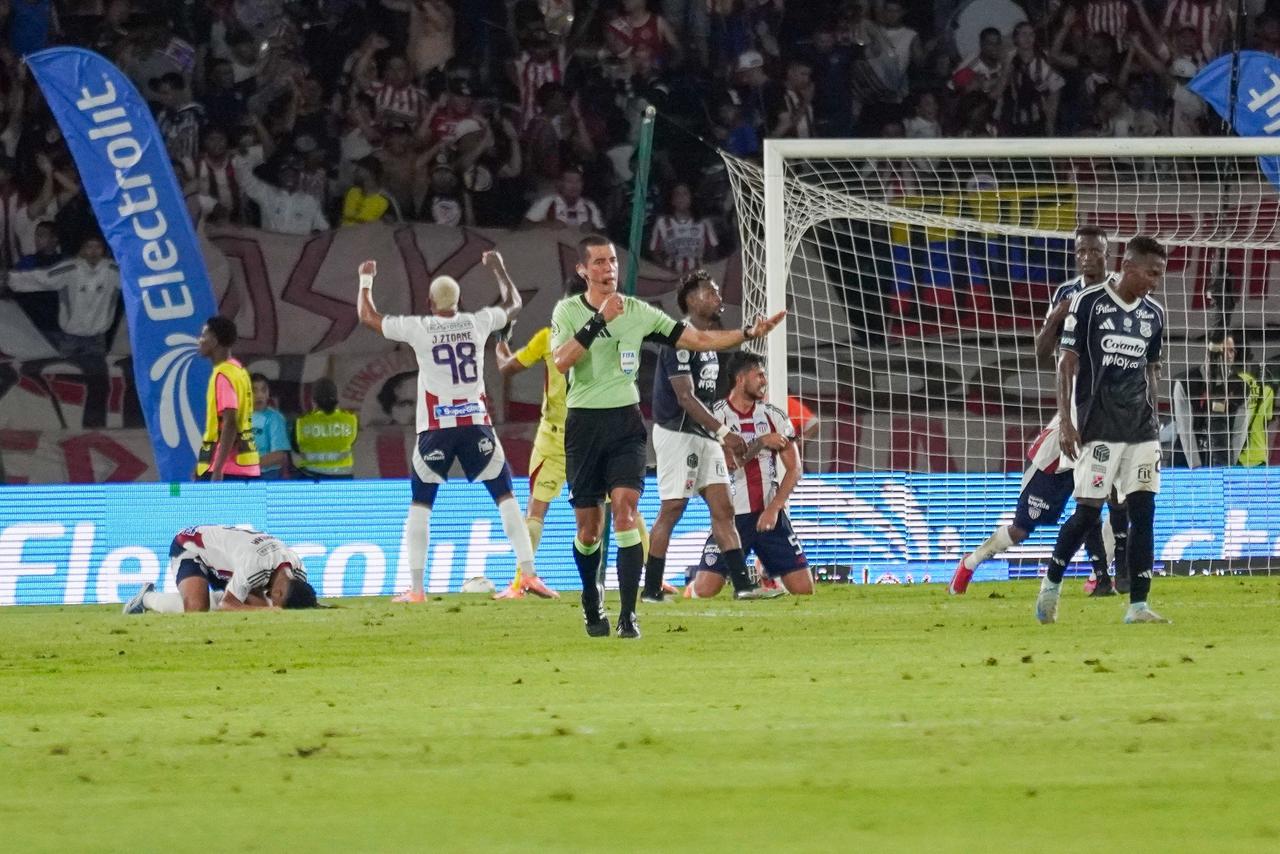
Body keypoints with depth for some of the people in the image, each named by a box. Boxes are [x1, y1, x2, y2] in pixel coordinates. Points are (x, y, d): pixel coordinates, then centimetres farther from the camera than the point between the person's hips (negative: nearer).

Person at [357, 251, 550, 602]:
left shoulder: (418, 329, -4)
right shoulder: (478, 323, 2)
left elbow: (368, 316, 10)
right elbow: (513, 303, 24)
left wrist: (366, 279, 26)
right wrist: (498, 268, 38)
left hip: (436, 429, -1)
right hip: (476, 424, 1)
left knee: (421, 505, 8)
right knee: (505, 496, 8)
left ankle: (416, 587, 1)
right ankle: (528, 572, -1)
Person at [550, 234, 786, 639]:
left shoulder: (638, 312, 6)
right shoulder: (568, 310, -1)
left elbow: (698, 339, 7)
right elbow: (561, 361, -19)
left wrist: (749, 332, -3)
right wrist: (598, 320, -25)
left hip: (625, 423, 1)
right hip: (583, 423, -1)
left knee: (625, 509, -17)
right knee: (589, 528, 4)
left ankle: (628, 615, -18)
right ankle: (592, 601, 32)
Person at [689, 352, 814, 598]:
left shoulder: (775, 417, 5)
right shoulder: (715, 417, -4)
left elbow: (794, 469, 3)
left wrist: (773, 509, -9)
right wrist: (760, 443, -16)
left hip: (770, 514, 3)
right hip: (732, 515, -3)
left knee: (804, 589, -7)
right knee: (704, 591, -14)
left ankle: (769, 576, 25)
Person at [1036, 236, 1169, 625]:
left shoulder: (1153, 314, 10)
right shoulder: (1088, 302, -6)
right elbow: (1067, 363, -5)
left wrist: (1154, 423, 15)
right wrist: (1066, 422, -11)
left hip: (1141, 428, 5)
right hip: (1098, 426, -5)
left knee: (1144, 511, -3)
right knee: (1088, 511, -7)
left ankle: (1138, 605, -2)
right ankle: (1051, 584, 15)